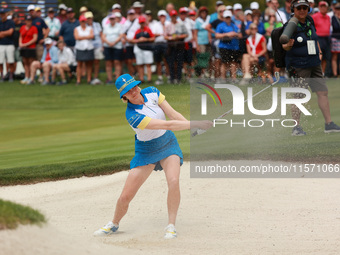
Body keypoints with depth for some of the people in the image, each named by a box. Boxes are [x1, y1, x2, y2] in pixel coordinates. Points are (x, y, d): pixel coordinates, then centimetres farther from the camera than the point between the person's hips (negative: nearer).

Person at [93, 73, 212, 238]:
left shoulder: (152, 92, -12)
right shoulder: (132, 115, -29)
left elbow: (173, 114, -9)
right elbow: (168, 125, -32)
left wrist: (195, 127, -19)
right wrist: (196, 124, -32)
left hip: (168, 144, 3)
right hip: (146, 151, -3)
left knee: (173, 181, -25)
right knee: (125, 196, -3)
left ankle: (171, 226, -15)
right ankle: (114, 224, 27)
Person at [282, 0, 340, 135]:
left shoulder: (310, 22, 8)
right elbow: (284, 46, -15)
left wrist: (319, 52, 15)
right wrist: (288, 45, -37)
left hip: (314, 64, 7)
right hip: (298, 67, -7)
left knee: (323, 92, 5)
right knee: (298, 96, -6)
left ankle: (329, 124, 12)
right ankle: (296, 127, 2)